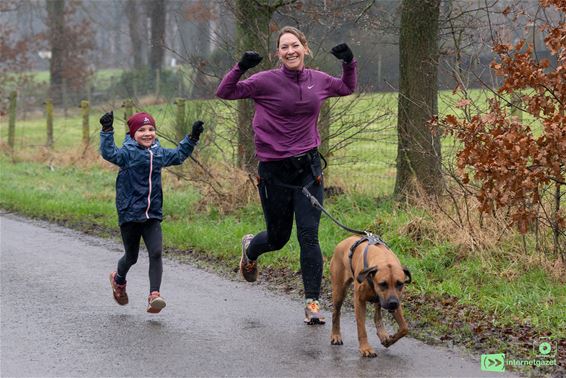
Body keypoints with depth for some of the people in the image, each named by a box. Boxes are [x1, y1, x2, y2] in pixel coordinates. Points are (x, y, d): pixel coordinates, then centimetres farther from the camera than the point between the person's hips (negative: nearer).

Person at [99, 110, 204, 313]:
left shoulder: (159, 153, 9)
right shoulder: (128, 152, -9)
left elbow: (179, 155, 26)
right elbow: (108, 153, -28)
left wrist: (192, 138, 21)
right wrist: (107, 131, -37)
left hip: (152, 215, 4)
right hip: (130, 214, -4)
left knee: (156, 253, -13)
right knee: (131, 256, 12)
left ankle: (154, 295, -15)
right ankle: (119, 280, 43)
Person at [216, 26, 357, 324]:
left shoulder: (318, 81, 4)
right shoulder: (267, 81, -9)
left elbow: (347, 88, 24)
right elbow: (224, 92, -9)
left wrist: (349, 62, 7)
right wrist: (241, 68, -24)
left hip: (308, 167, 2)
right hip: (274, 170, -2)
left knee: (309, 236, -8)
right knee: (278, 238, 11)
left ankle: (312, 303, -3)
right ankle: (250, 249, 47)